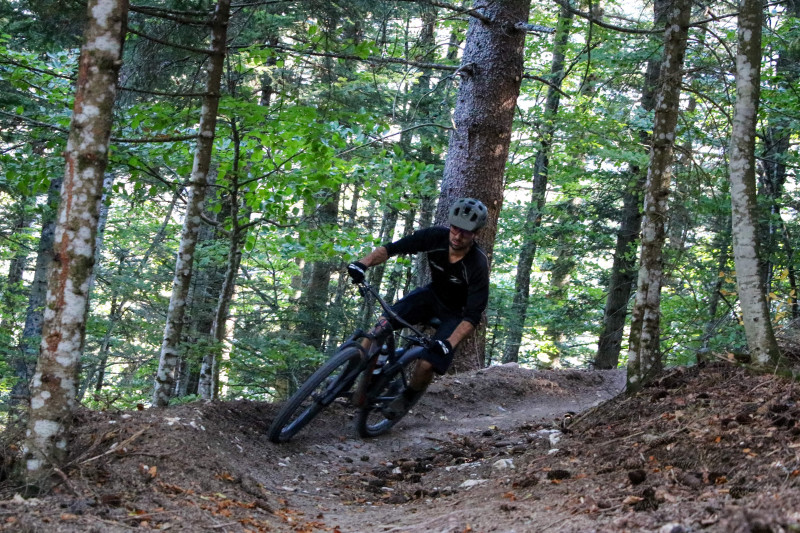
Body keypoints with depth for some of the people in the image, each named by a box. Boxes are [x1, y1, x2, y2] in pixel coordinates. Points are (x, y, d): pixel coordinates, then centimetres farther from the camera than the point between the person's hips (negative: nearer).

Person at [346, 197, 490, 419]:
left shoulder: (478, 265, -31)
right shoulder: (436, 236, -22)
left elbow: (473, 315, -31)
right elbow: (393, 248, -21)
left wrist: (449, 343, -43)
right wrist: (363, 263, -37)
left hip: (455, 312, -4)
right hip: (432, 294, 4)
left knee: (427, 364, -20)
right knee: (383, 324, -22)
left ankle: (408, 397, 13)